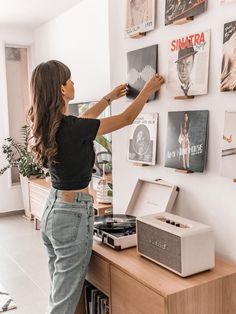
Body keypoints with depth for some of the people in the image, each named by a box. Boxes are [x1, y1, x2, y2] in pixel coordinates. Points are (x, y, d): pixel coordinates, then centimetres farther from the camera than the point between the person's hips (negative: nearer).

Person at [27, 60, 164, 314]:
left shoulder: (48, 125, 1)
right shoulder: (71, 128, -22)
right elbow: (127, 118, -11)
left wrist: (109, 98, 31)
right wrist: (149, 88, 4)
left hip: (51, 210, 9)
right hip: (72, 215, -9)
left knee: (58, 293, 21)